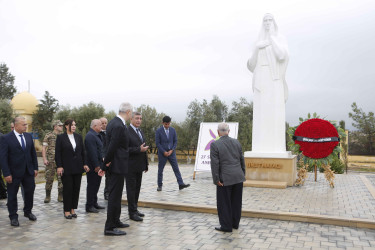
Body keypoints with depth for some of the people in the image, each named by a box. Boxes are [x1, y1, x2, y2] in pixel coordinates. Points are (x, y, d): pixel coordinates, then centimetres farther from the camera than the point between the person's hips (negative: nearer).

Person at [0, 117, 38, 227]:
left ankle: (28, 212, 33)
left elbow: (33, 153, 11)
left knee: (30, 191, 12)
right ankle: (13, 217, 23)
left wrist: (35, 168, 7)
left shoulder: (28, 136, 5)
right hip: (14, 172, -5)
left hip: (29, 171, 5)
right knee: (12, 195, 8)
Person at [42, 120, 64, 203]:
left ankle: (60, 196, 12)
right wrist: (44, 159, -11)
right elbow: (44, 148, -1)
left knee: (61, 179, 2)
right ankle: (47, 196, 18)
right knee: (49, 179, 4)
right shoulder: (48, 135, 0)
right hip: (50, 161, -2)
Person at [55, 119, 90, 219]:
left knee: (76, 188, 6)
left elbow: (83, 151, 11)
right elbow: (57, 153, -5)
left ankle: (73, 209, 18)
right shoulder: (61, 137, -3)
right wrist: (59, 166, -11)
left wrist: (84, 164, 6)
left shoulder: (78, 137, 8)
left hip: (77, 167, 4)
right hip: (66, 168, -4)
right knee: (67, 189, 1)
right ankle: (67, 210, 13)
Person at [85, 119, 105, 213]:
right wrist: (96, 166, -23)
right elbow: (92, 152, -22)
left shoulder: (96, 135, 17)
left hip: (97, 165, 10)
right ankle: (89, 206, 5)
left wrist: (99, 164, 19)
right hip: (93, 166, -10)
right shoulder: (90, 136, -17)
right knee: (92, 186, -3)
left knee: (96, 185, 16)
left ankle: (94, 203, 26)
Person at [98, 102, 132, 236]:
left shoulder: (114, 122, 11)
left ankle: (115, 221, 33)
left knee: (116, 195, 19)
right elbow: (112, 147, -22)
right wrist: (105, 165, -13)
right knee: (114, 196, -2)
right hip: (118, 165, -10)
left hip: (116, 165, 10)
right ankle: (109, 227, 6)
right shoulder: (119, 126, -21)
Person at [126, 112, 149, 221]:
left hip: (139, 166, 8)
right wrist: (139, 149, -24)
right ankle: (132, 213, 9)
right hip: (130, 167, -8)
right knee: (131, 189, 0)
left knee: (137, 188, 15)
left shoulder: (141, 132, 16)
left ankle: (135, 209, 26)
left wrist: (146, 164, 18)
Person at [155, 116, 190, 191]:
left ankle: (181, 184, -1)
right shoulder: (158, 131, -8)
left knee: (176, 168, -1)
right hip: (162, 153, -2)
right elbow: (157, 143, -9)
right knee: (160, 170, 6)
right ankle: (159, 185, 18)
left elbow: (175, 141, 5)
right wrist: (164, 152, -13)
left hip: (171, 153, 3)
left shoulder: (173, 130, 2)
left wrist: (172, 150, -8)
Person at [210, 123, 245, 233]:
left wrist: (216, 179, -9)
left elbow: (215, 163, -14)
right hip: (238, 178, 5)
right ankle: (235, 223, 27)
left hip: (225, 179, -5)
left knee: (224, 203, 7)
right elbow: (242, 160, 10)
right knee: (236, 202, 16)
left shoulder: (215, 144, -11)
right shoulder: (236, 142, 5)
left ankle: (226, 226, 15)